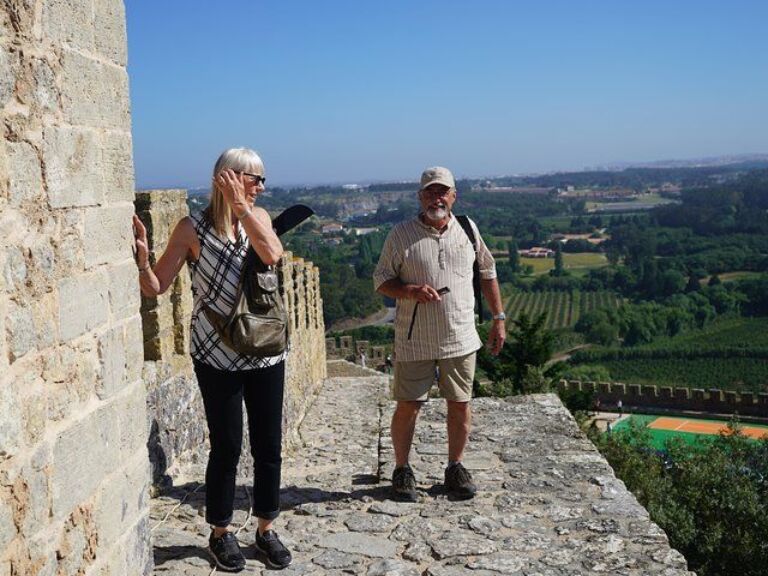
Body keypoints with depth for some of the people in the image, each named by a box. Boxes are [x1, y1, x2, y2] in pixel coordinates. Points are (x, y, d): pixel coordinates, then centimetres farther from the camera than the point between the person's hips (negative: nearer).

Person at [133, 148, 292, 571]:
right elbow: (156, 288, -6)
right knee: (227, 449, 4)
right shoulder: (193, 230, -7)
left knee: (269, 446, 9)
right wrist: (141, 257, -24)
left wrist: (242, 207, -20)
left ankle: (266, 528, 27)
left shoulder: (258, 217, 3)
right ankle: (221, 533, 25)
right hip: (217, 357, -3)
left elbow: (272, 255, -18)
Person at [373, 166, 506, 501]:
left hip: (460, 338, 3)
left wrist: (498, 318, 13)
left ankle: (455, 468, 28)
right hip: (414, 340, -2)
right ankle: (402, 470, 22)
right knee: (408, 407, 3)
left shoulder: (468, 230, 5)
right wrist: (411, 291, -19)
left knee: (460, 405, 9)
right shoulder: (401, 235, -4)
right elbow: (381, 280, 0)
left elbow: (488, 273, 16)